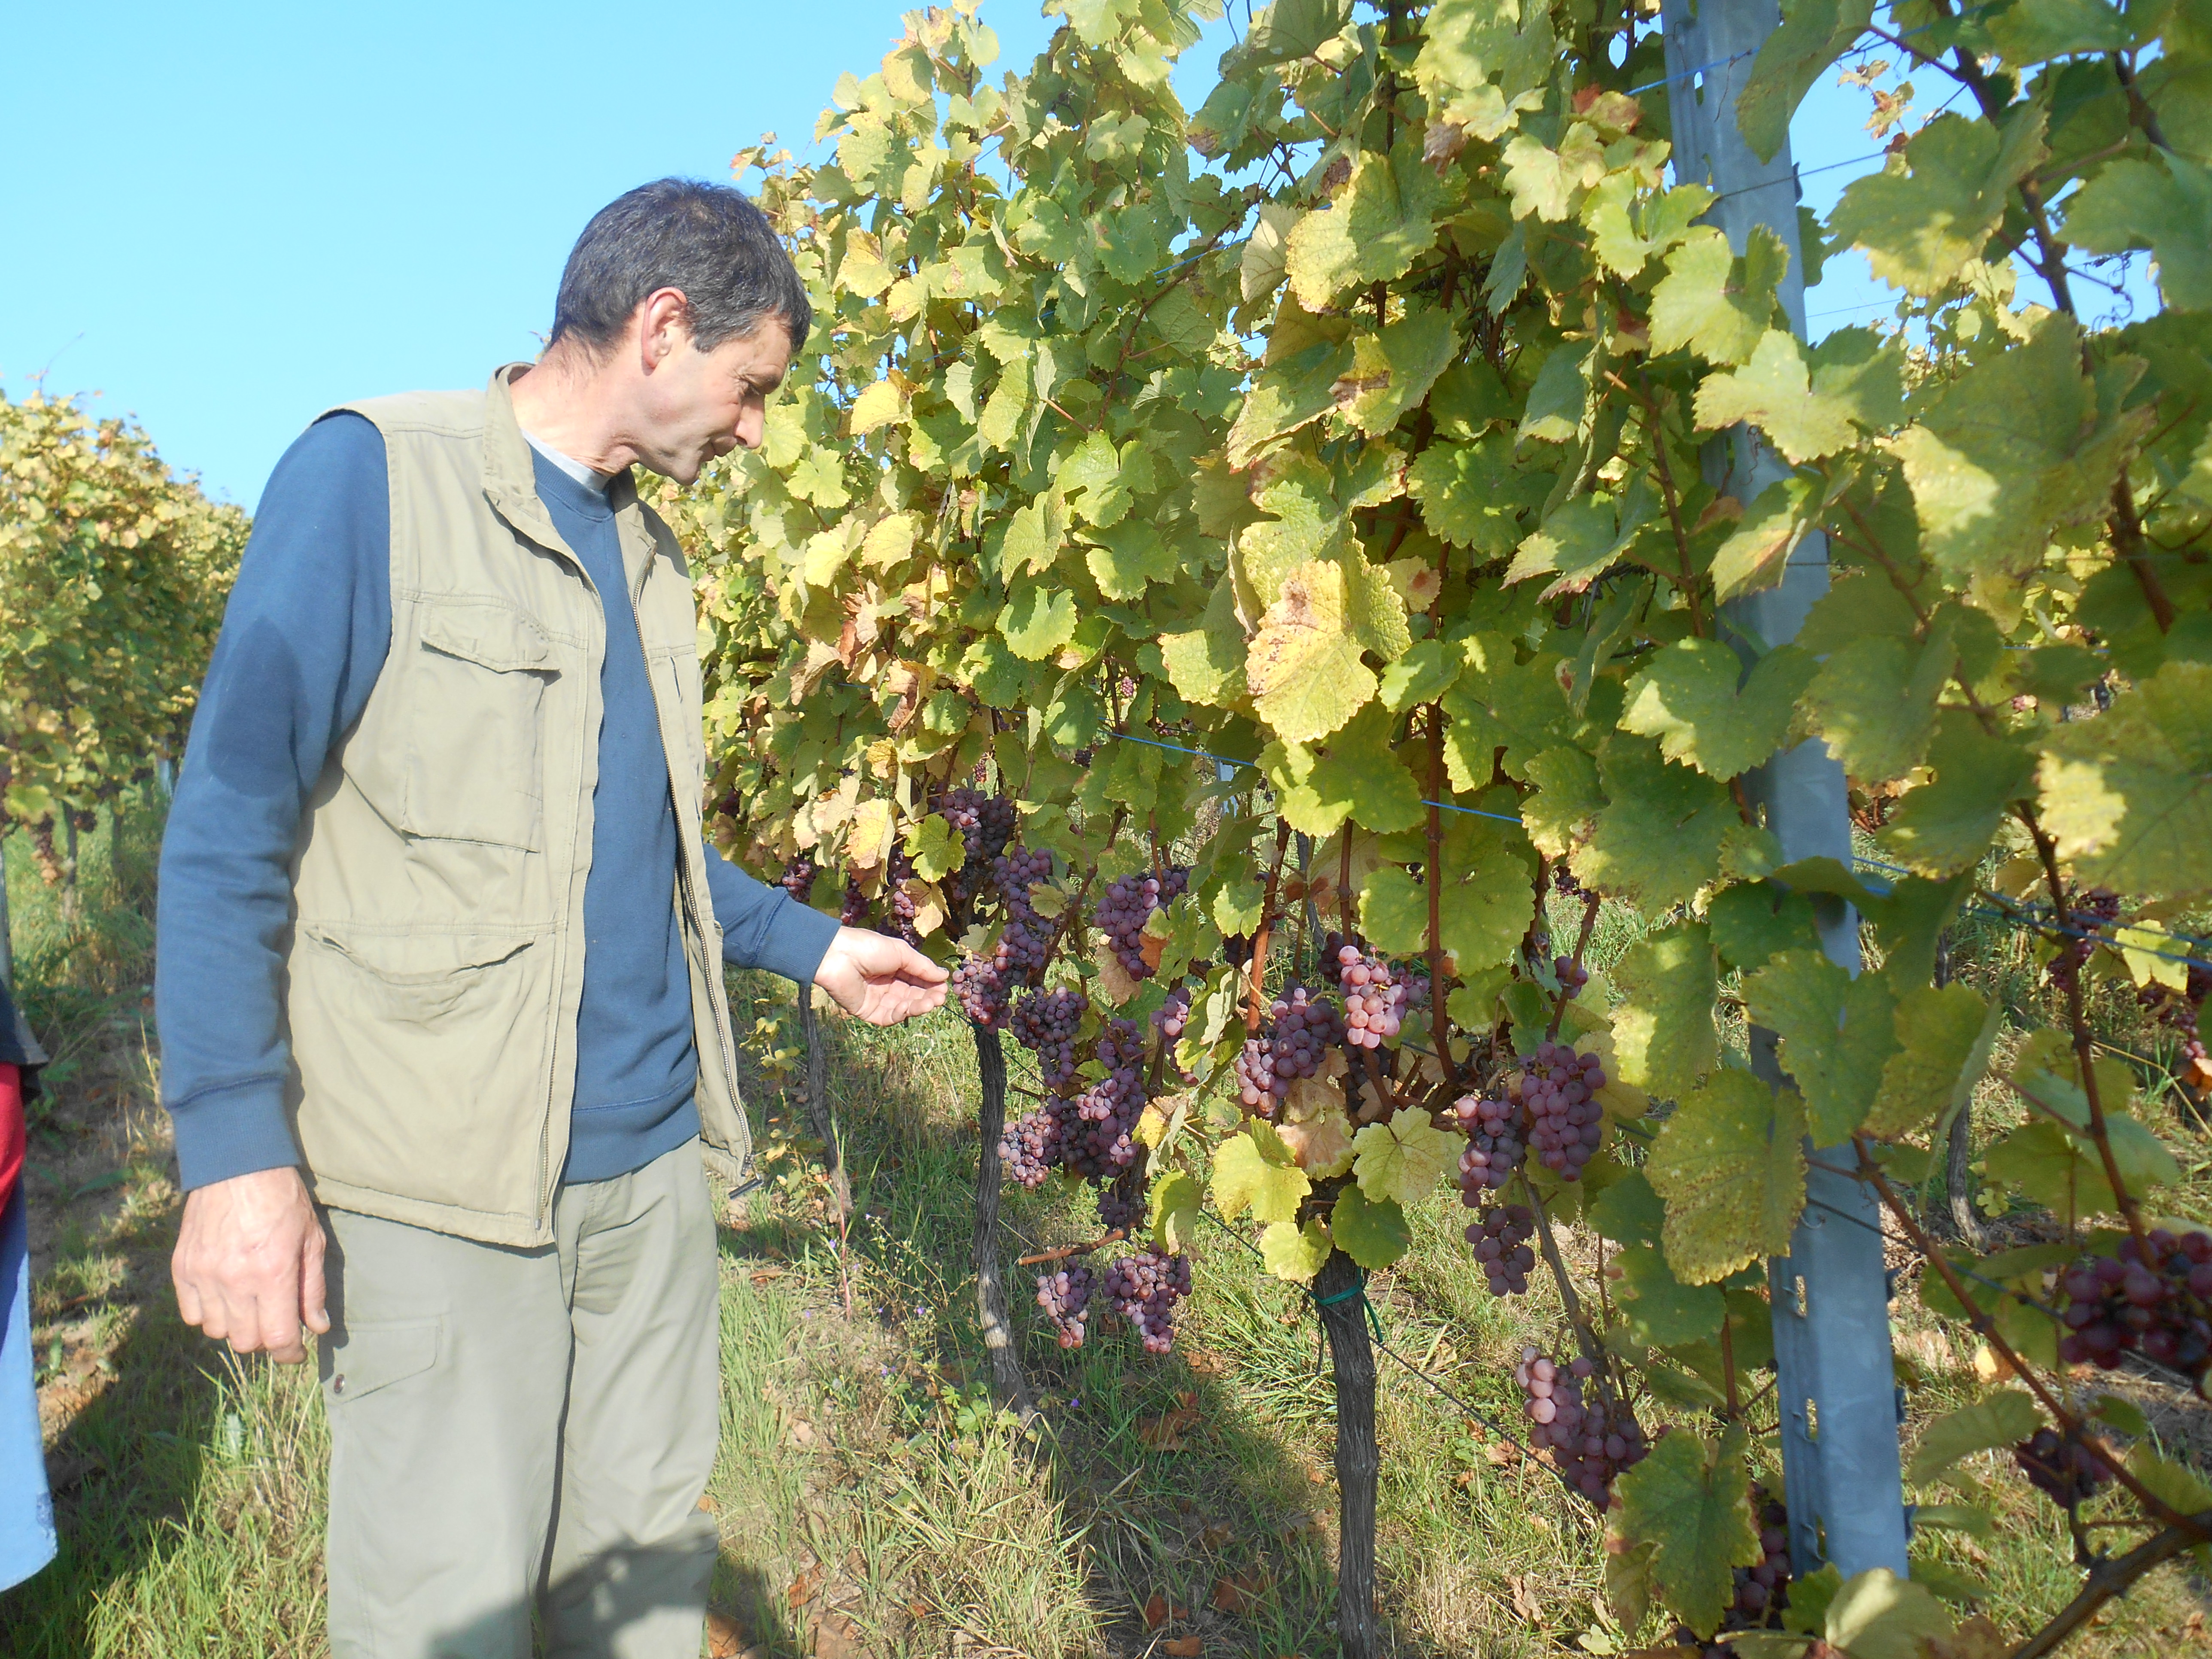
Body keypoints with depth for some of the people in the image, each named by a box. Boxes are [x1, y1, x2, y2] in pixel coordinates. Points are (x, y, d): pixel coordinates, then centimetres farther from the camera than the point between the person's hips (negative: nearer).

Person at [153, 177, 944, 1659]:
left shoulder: (645, 551, 14)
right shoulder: (374, 474, -7)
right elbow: (232, 830, -10)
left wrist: (813, 947, 18)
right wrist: (236, 1145, -16)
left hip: (653, 1157, 7)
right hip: (441, 1185, -6)